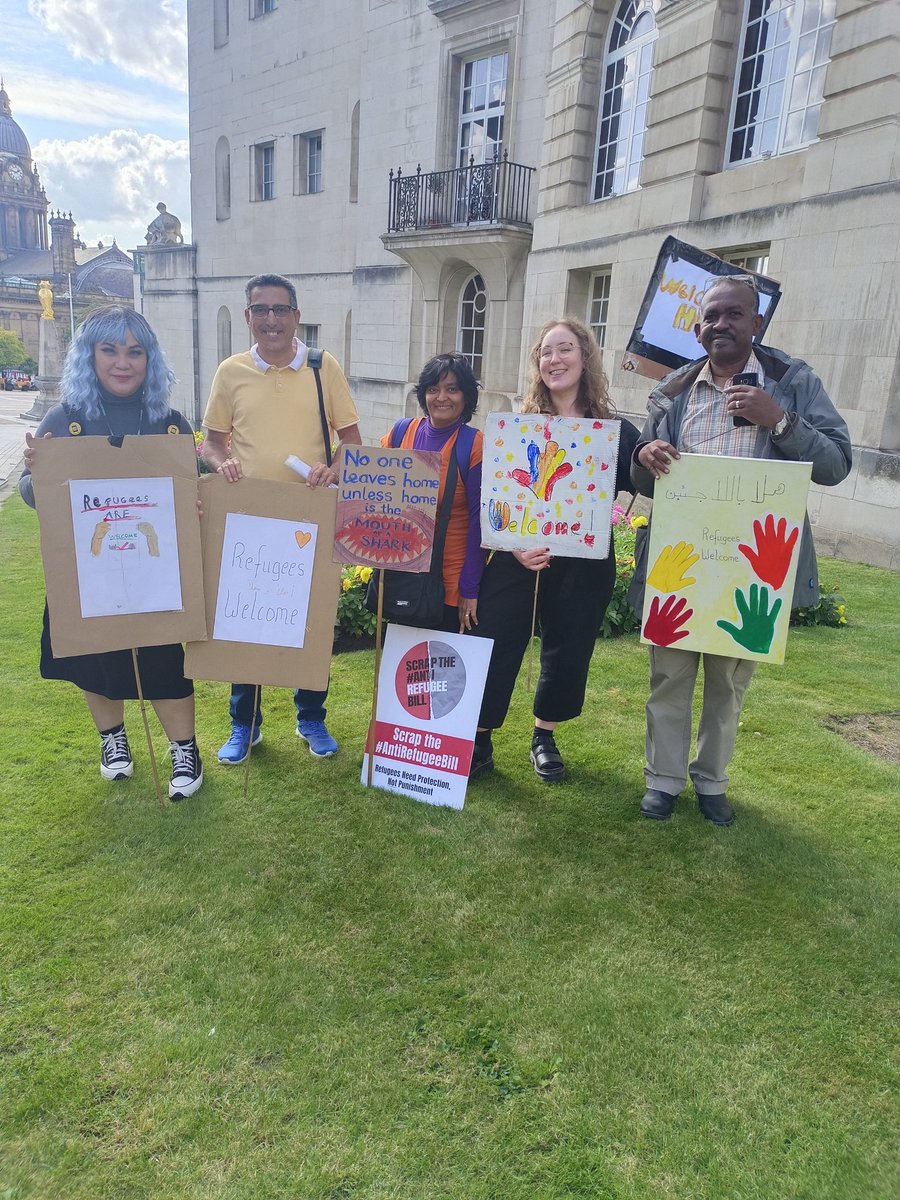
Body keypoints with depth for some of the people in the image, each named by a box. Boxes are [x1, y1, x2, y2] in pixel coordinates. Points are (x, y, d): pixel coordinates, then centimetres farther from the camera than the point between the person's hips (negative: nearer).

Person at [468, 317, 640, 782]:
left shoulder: (614, 431, 1)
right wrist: (513, 544, -15)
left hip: (584, 563, 1)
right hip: (516, 558, 0)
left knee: (567, 651, 11)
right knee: (496, 645, 0)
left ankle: (544, 737, 33)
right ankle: (480, 742, 16)